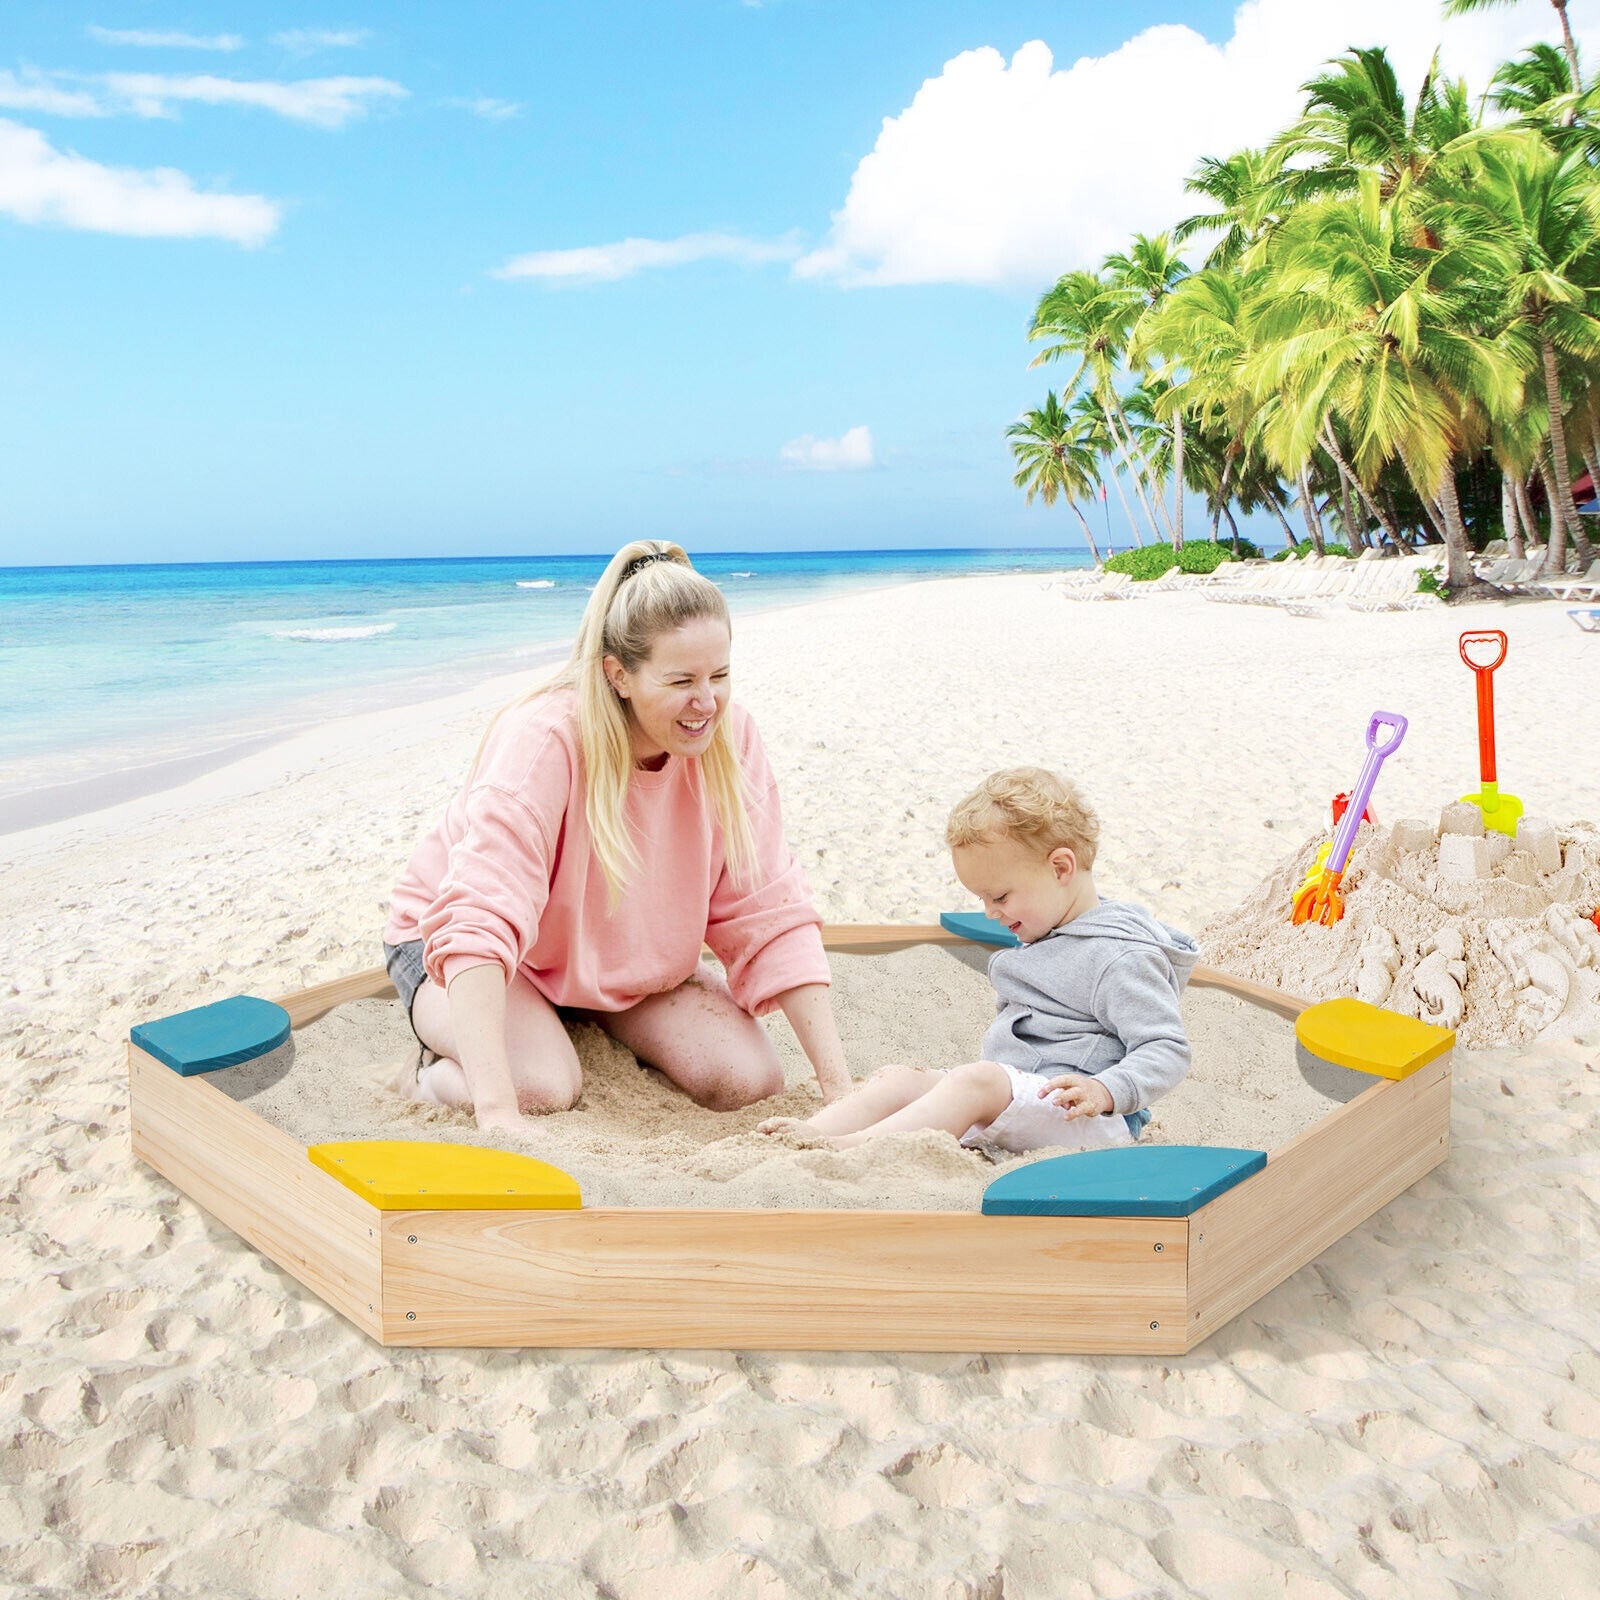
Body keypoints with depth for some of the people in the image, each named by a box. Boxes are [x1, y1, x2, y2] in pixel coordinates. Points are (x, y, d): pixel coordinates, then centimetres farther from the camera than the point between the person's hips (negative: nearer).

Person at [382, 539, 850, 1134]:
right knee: (545, 1088, -31)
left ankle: (598, 1021, 13)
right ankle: (432, 1071, 3)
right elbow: (479, 920, -41)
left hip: (624, 959, 5)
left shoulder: (728, 736, -18)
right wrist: (497, 1111, -50)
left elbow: (771, 914, -16)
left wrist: (839, 1088, -21)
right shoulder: (543, 739, -32)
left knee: (749, 1080, -14)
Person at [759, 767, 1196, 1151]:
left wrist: (1104, 1091, -28)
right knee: (897, 1078, -6)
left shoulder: (1120, 956, -12)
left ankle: (853, 1146, -46)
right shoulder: (1042, 938, 19)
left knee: (975, 1081, -34)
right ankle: (812, 1131, -27)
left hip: (1085, 1120, -9)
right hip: (1006, 1096, 9)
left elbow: (1168, 1048, -15)